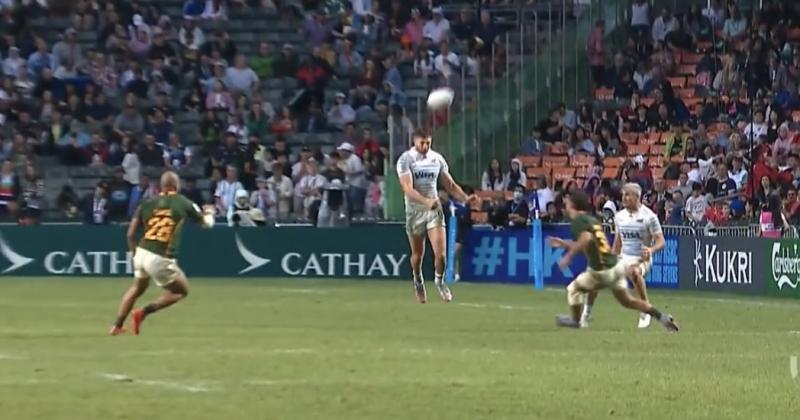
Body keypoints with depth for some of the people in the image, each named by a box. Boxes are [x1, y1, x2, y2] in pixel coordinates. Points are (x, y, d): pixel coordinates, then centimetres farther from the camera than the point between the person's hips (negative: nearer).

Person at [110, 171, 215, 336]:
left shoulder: (148, 203, 8)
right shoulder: (183, 203, 2)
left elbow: (130, 234, 7)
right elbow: (207, 223, 17)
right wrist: (209, 213, 40)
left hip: (142, 253, 5)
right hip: (161, 260, -5)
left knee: (137, 288, 31)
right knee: (182, 290, 16)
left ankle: (117, 325, 28)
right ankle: (143, 312, 1)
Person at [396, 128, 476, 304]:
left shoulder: (437, 159, 4)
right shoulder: (406, 160, -9)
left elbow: (450, 185, 12)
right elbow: (408, 189, -20)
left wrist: (465, 198, -5)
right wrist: (426, 201, -35)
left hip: (435, 210, 2)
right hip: (415, 211, -2)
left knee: (440, 253, -10)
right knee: (417, 254, 10)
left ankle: (439, 281, 16)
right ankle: (418, 282, 37)